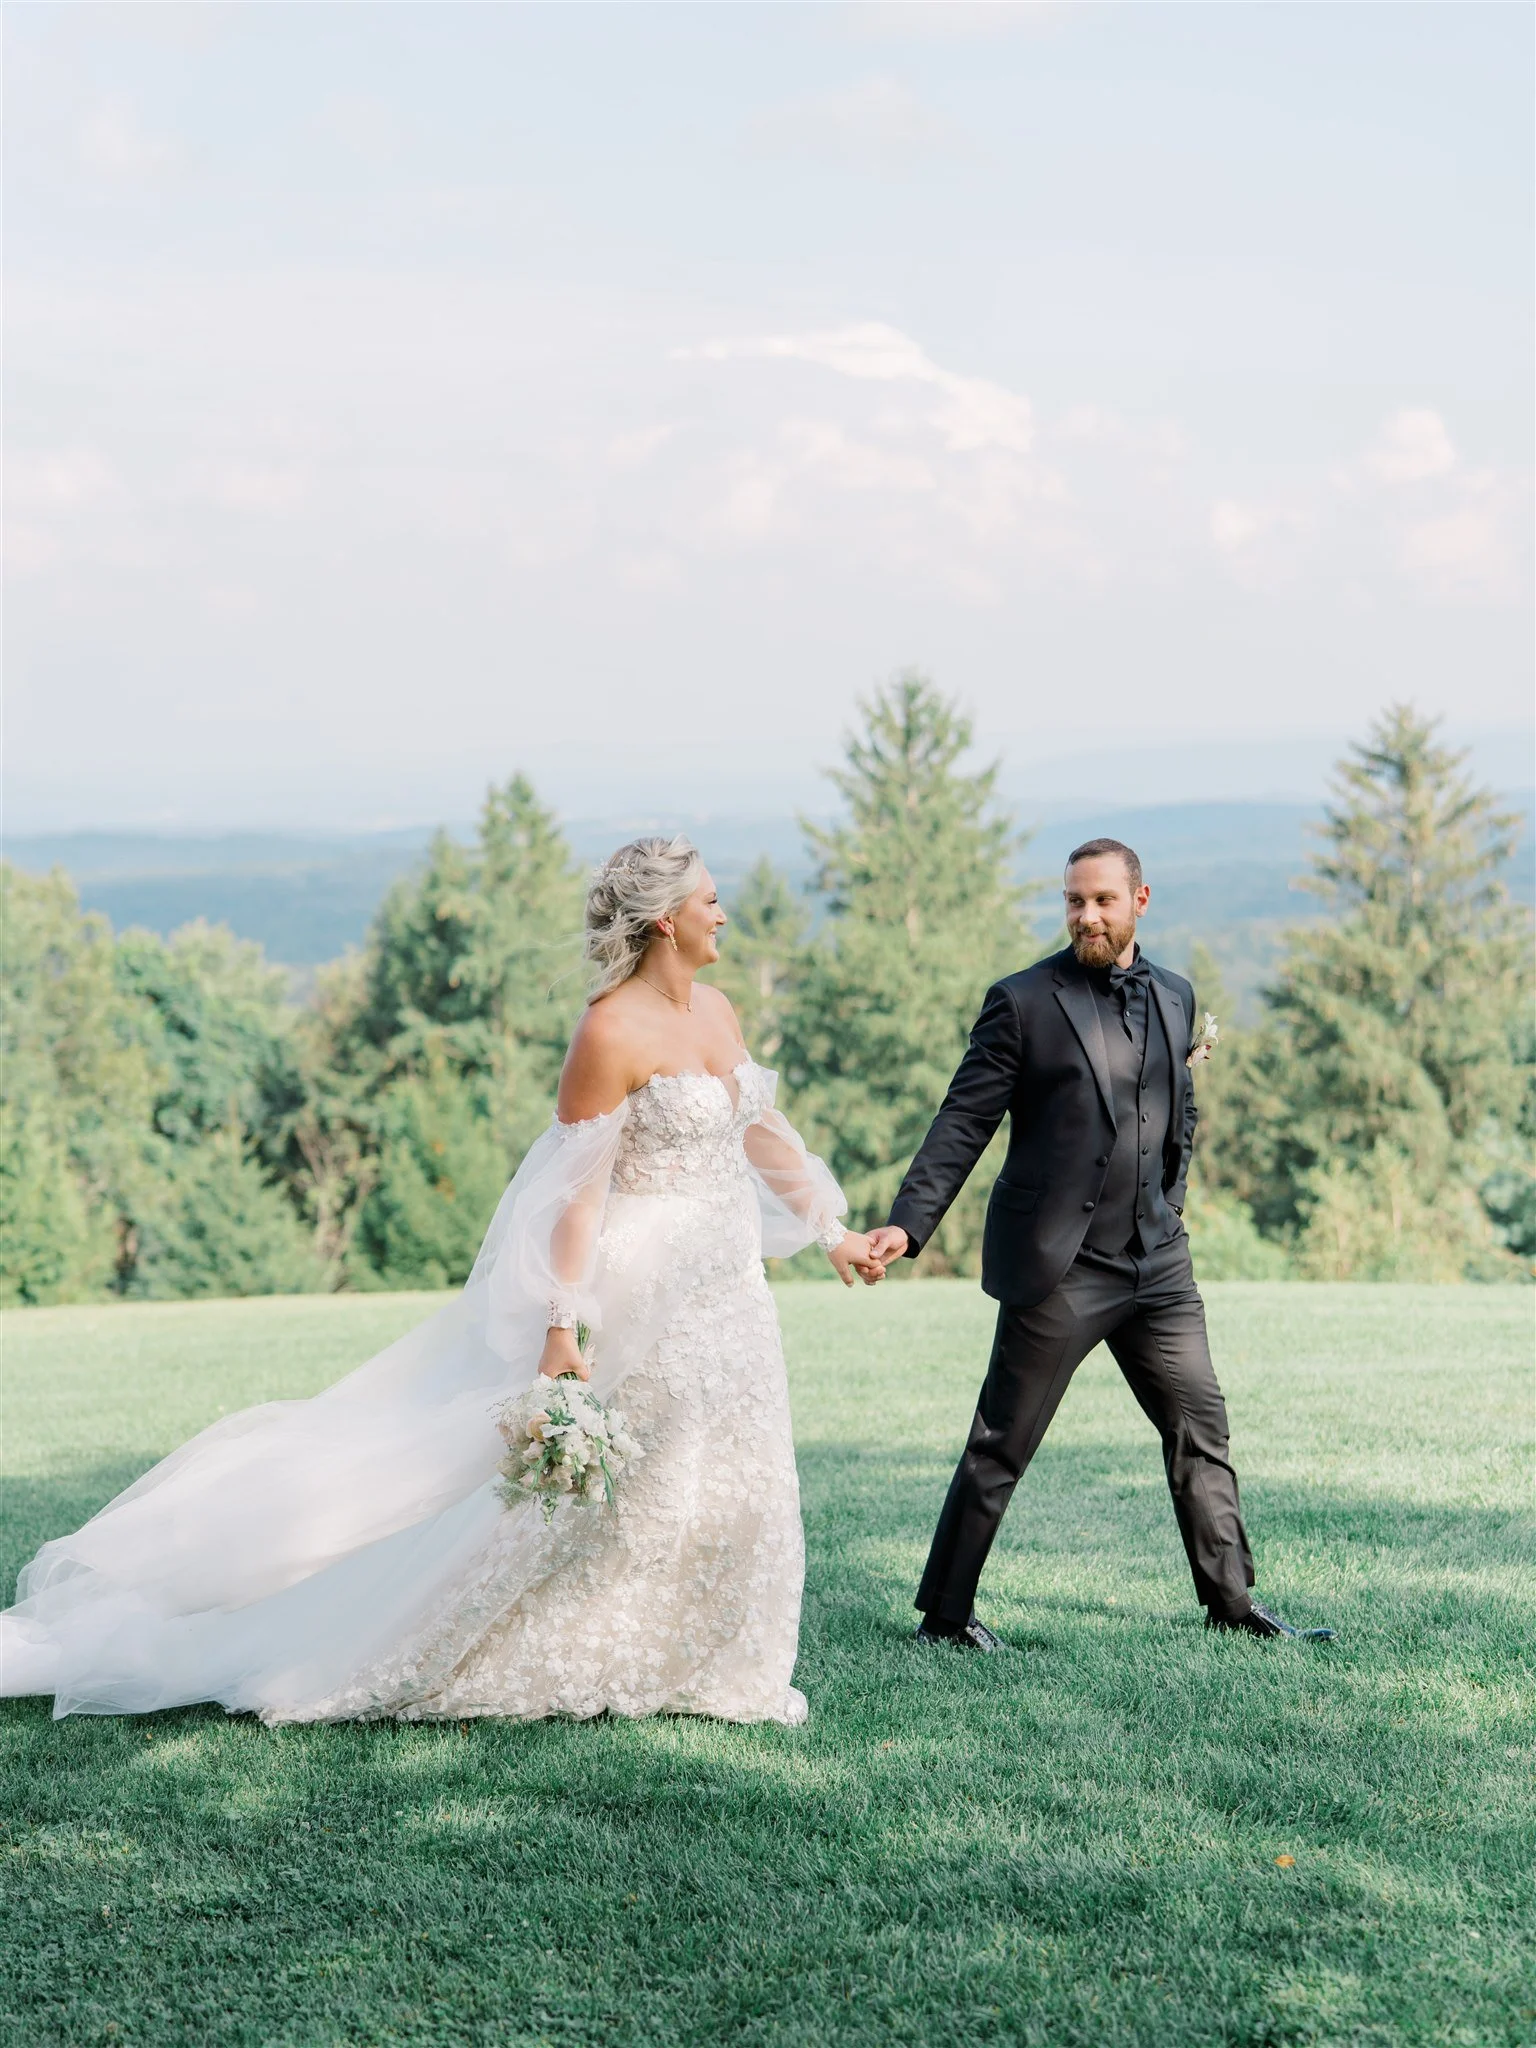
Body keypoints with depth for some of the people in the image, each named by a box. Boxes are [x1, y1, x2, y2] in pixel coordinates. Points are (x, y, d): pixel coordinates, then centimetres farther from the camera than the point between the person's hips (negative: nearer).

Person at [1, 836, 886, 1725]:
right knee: (602, 1480, -2)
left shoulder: (716, 1010, 8)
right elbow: (576, 1190, -20)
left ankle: (685, 1669, 24)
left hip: (729, 1287, 8)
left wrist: (831, 1230, 25)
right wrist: (562, 1328, -23)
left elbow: (762, 1131, 20)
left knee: (729, 1485, 10)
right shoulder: (611, 1033, -17)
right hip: (647, 1288, -8)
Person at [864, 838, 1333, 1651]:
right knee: (1000, 1448, 0)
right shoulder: (1023, 1001, -7)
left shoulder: (1174, 997, 10)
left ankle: (1231, 1600, 20)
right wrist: (908, 1223, -18)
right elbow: (963, 1124, -9)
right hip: (1056, 1267, -5)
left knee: (1201, 1427, 9)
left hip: (1156, 1263, 5)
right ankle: (944, 1615, 10)